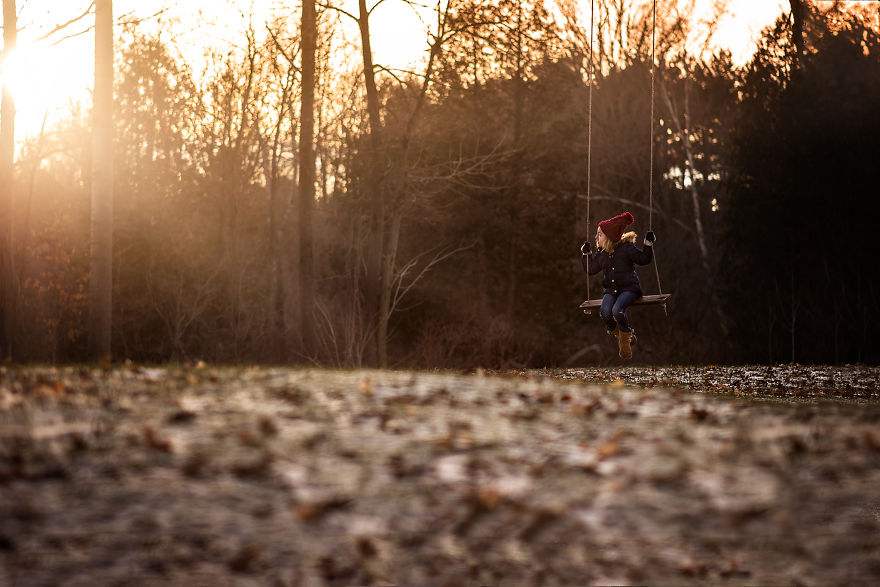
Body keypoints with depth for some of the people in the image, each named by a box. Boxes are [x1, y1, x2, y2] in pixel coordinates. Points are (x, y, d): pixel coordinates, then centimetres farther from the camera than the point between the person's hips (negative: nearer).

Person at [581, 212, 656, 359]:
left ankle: (626, 336, -3)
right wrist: (586, 254, 15)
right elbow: (591, 269, 23)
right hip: (611, 290, 4)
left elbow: (644, 259, -1)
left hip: (629, 288, -4)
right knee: (605, 311, -28)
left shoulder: (627, 248, -6)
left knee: (617, 310, -33)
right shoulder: (601, 254, 10)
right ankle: (617, 332, 3)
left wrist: (649, 244, -12)